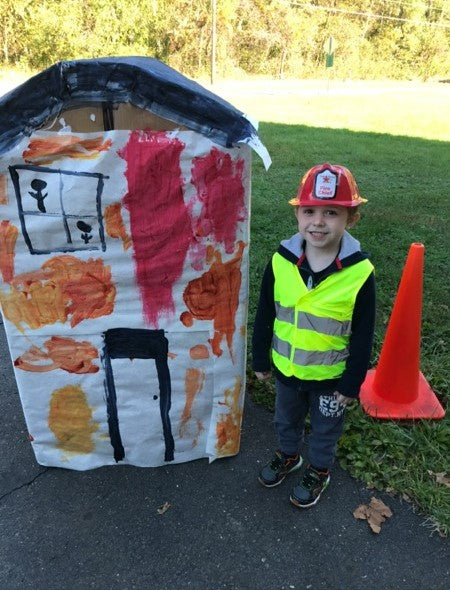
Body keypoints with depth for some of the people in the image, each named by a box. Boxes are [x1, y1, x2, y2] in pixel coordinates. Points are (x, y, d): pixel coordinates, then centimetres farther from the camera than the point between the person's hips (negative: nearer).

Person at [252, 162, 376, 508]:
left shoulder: (360, 272, -22)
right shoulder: (281, 261, -16)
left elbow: (363, 337, -13)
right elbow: (264, 317, -4)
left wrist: (352, 384, -8)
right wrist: (261, 360, 2)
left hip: (331, 376, -2)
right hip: (286, 368, 3)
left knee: (325, 431, 23)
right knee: (286, 420, 27)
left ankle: (319, 471, 50)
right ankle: (289, 455, 56)